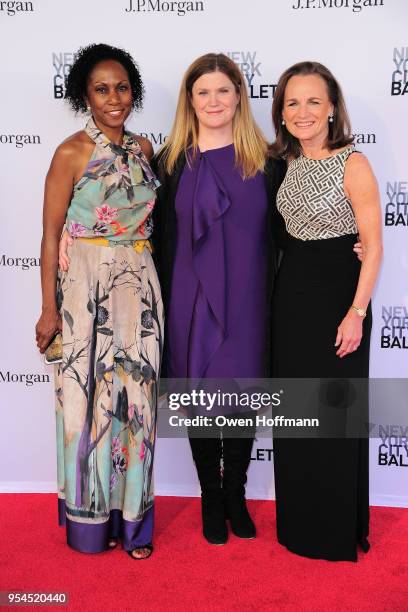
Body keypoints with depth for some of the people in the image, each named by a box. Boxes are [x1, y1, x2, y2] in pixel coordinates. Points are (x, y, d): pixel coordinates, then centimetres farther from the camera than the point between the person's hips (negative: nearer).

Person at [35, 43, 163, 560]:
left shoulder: (142, 147, 9)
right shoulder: (72, 153, -6)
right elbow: (51, 233, -6)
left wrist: (149, 284, 10)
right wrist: (49, 308, -10)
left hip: (138, 286, 5)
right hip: (85, 288, -4)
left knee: (134, 395, 7)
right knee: (88, 397, 3)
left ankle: (130, 516, 22)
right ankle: (90, 519, 22)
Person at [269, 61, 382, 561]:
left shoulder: (352, 164, -12)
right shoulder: (290, 162, 8)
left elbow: (373, 246, -13)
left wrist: (356, 313, -17)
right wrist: (286, 289, 6)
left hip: (336, 295, -7)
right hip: (291, 294, 7)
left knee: (333, 415, 3)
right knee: (294, 414, 14)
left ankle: (338, 532, 23)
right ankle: (299, 524, 32)